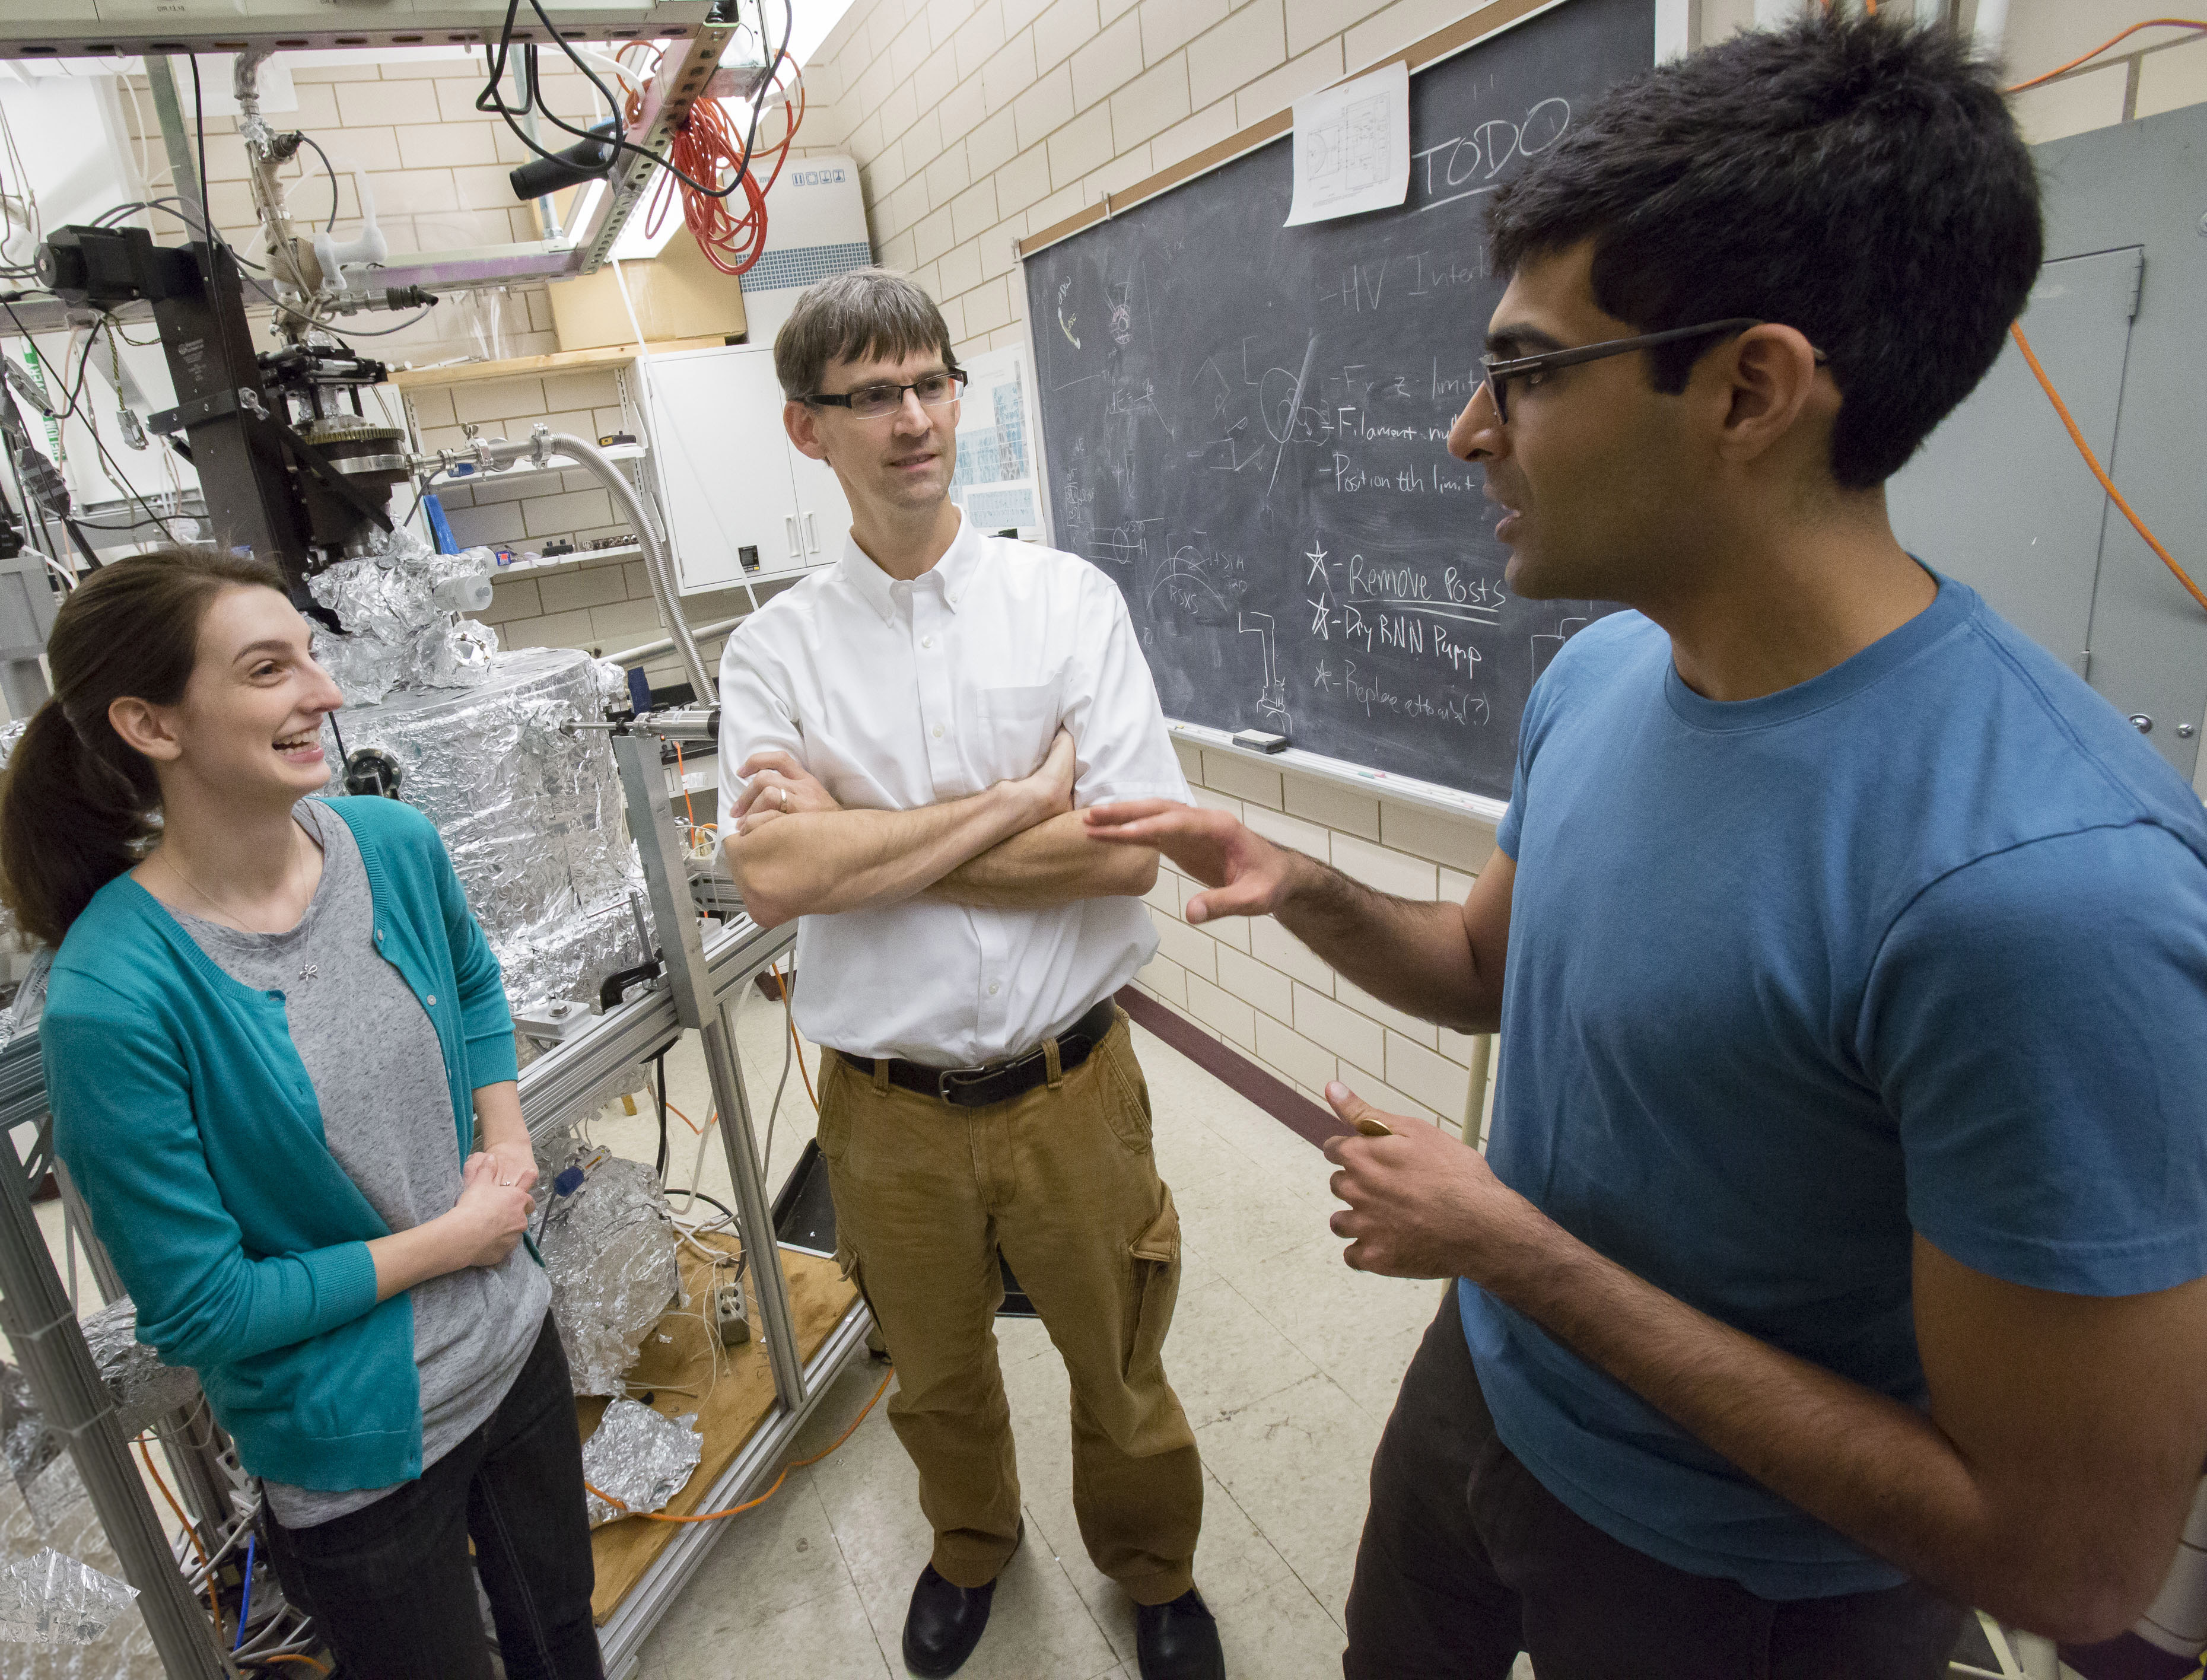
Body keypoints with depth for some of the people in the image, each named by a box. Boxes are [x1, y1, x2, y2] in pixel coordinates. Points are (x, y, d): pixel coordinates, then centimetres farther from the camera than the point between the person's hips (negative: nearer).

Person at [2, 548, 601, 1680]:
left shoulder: (393, 843, -12)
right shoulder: (113, 998, -28)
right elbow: (199, 1310, -20)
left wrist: (509, 1144, -3)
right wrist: (455, 1237, -15)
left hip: (516, 1347, 5)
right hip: (353, 1452, -5)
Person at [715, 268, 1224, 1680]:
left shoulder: (1071, 600, -7)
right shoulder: (777, 647, -5)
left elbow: (1127, 850, -16)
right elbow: (773, 877, -18)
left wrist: (866, 841, -17)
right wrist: (1017, 800, -20)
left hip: (1071, 1088, -1)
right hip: (891, 1108, 1)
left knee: (1120, 1375, 21)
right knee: (938, 1383, 26)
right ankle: (972, 1546, 58)